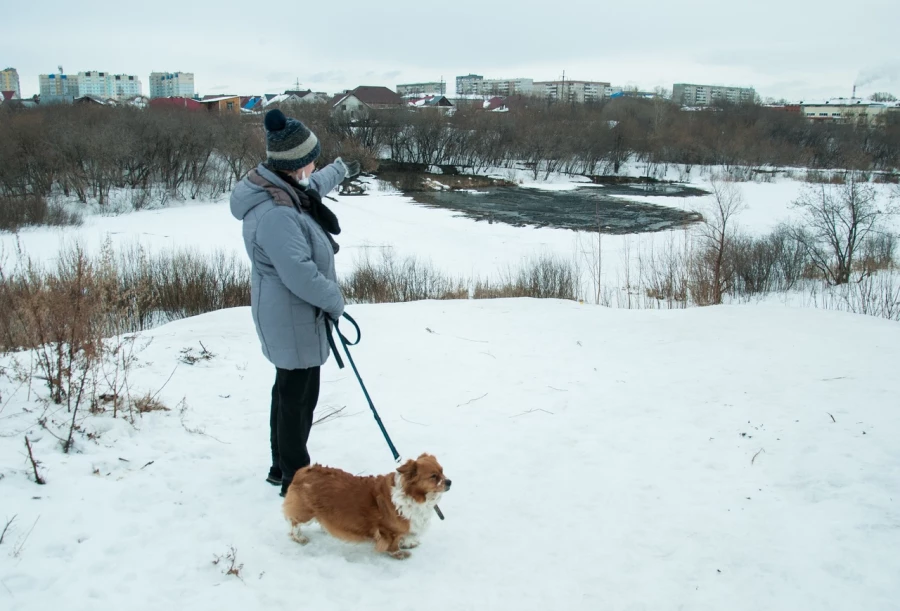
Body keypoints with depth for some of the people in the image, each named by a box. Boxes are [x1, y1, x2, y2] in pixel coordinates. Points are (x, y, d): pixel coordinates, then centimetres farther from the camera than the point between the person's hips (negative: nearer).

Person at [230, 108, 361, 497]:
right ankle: (295, 480, 17)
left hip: (291, 315, 11)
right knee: (298, 396, 2)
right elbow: (300, 273, -31)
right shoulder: (274, 213, -29)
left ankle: (282, 466, 37)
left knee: (289, 390, 21)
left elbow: (313, 186, 27)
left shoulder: (282, 188, 3)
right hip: (293, 319, -11)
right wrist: (335, 301, -16)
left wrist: (341, 169, 45)